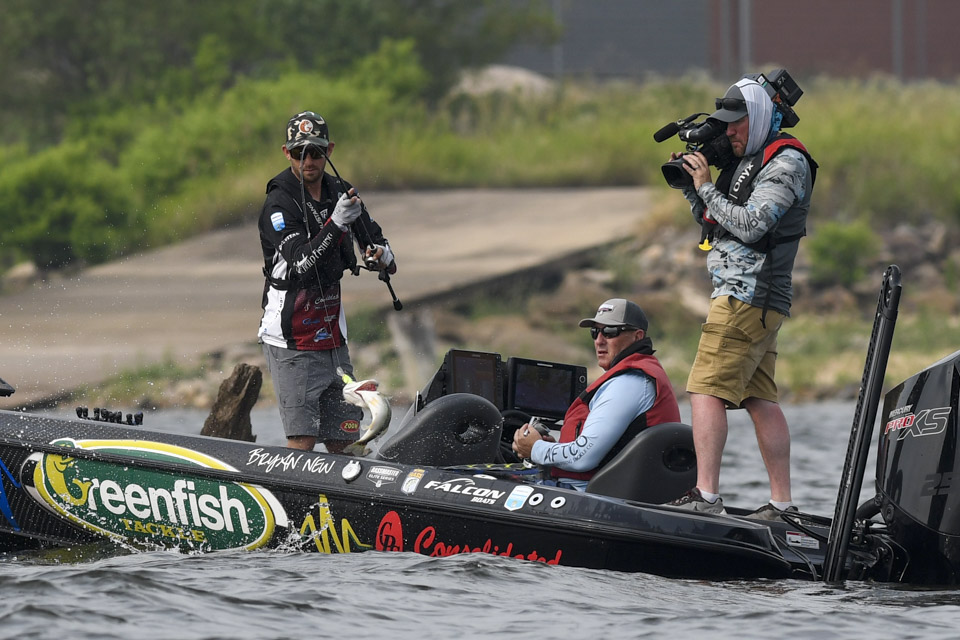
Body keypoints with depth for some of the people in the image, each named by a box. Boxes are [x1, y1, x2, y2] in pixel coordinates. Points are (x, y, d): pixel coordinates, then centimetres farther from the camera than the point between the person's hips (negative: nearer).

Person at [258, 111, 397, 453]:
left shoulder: (340, 193, 7)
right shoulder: (280, 203, -12)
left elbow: (375, 238, 18)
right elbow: (299, 265, -23)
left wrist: (383, 255, -6)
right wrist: (336, 223, -33)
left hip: (332, 334, 6)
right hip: (291, 339, -6)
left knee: (343, 442, 4)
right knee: (302, 441, -15)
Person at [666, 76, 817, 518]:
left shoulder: (787, 164, -9)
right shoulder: (750, 162, 20)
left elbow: (749, 226, -20)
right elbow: (715, 224, 24)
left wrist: (706, 187, -12)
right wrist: (691, 184, 11)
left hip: (748, 296, -10)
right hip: (749, 297, 10)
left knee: (707, 391, -15)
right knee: (760, 400, 7)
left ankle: (706, 495, -20)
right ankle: (782, 503, 7)